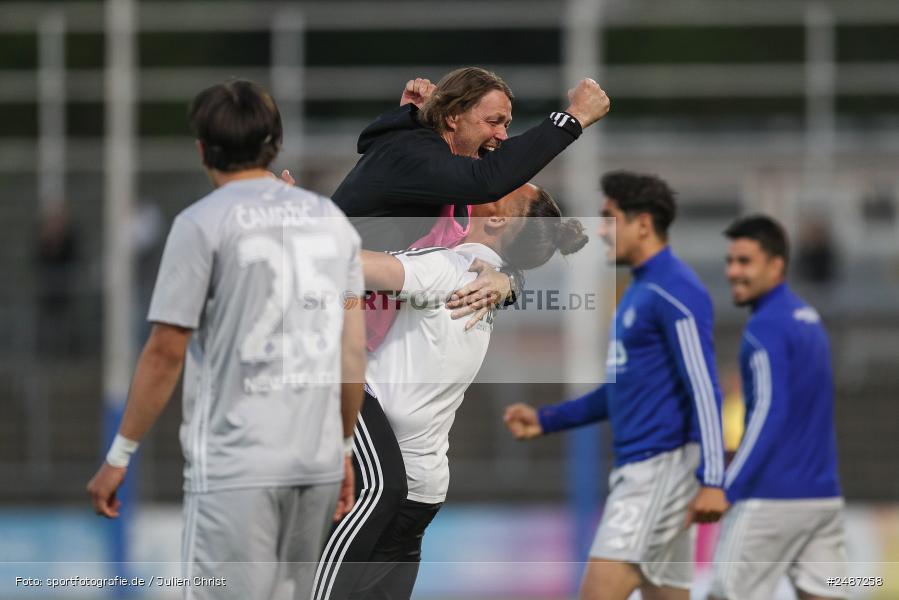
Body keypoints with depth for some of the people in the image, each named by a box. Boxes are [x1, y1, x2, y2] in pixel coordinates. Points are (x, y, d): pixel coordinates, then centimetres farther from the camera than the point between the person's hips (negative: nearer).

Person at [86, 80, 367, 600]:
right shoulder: (331, 220, 11)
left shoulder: (203, 223, -5)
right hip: (320, 461, 6)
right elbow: (354, 351, 11)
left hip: (234, 465, -6)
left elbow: (166, 353, -6)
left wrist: (120, 456, 1)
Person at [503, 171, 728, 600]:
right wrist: (545, 420, 22)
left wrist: (711, 480, -25)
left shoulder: (675, 293, -13)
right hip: (636, 468, 10)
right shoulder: (638, 292, 18)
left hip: (663, 465, -10)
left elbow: (704, 391, -19)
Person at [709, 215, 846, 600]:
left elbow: (768, 414, -21)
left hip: (773, 497, -8)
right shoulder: (808, 320, 16)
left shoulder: (766, 328, -12)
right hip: (822, 495, 8)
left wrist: (726, 489, -23)